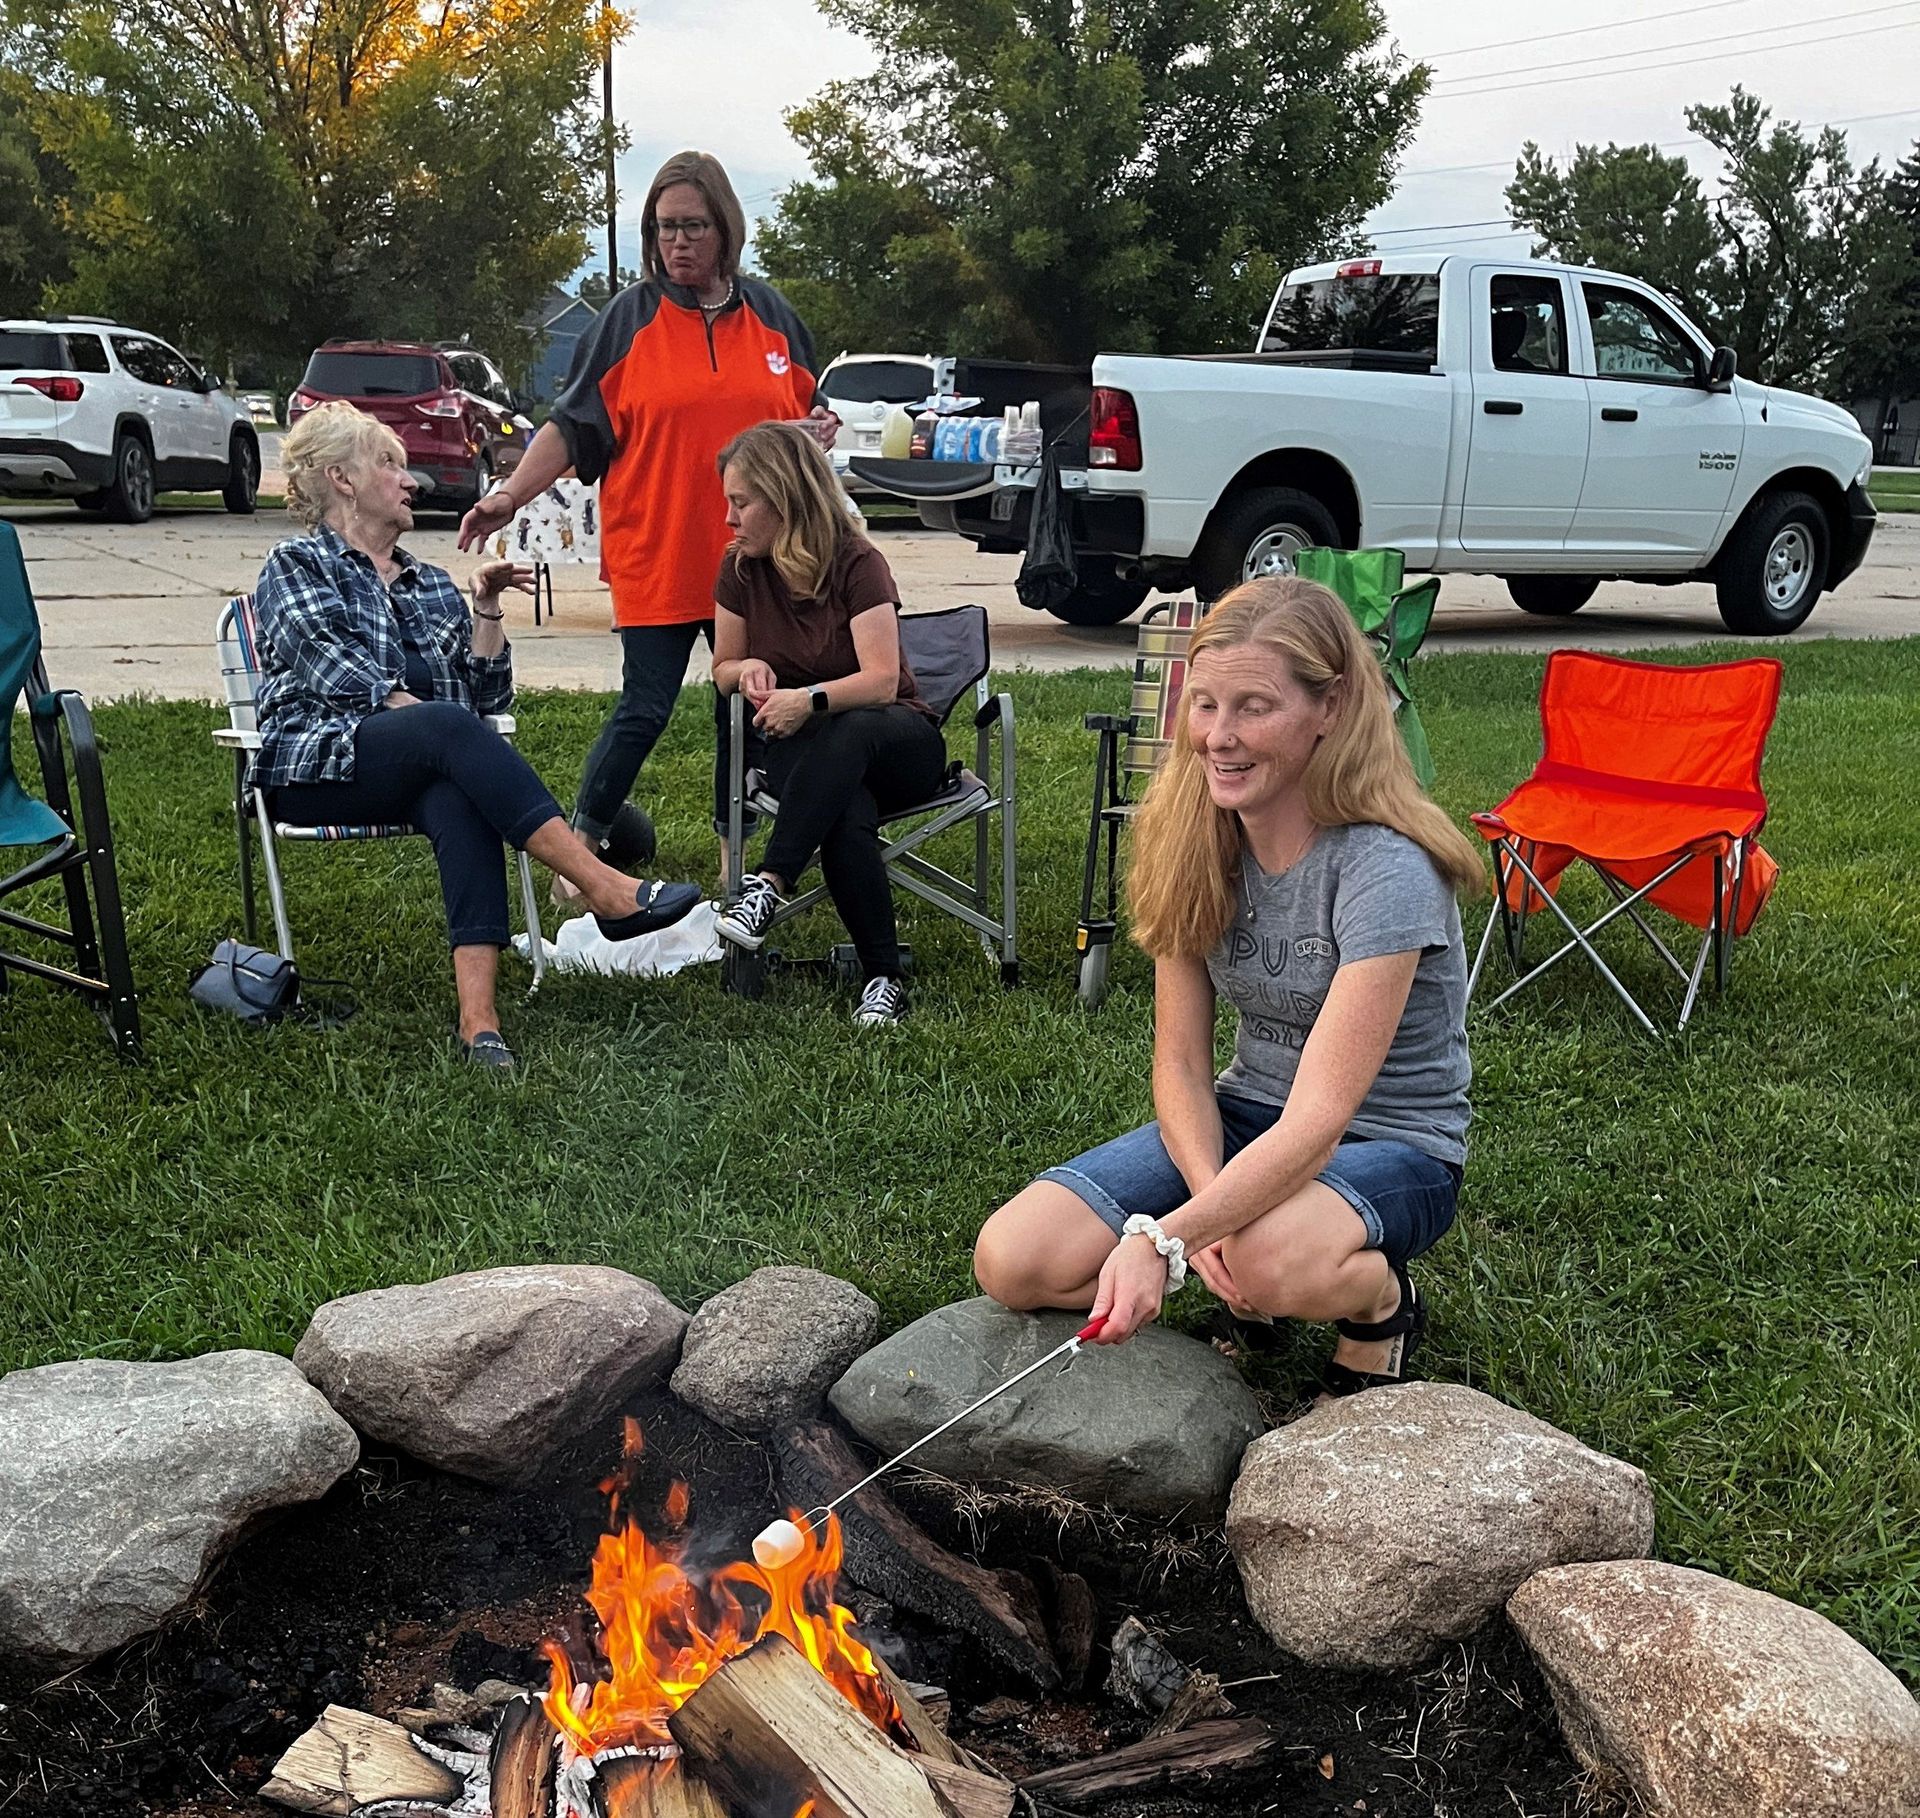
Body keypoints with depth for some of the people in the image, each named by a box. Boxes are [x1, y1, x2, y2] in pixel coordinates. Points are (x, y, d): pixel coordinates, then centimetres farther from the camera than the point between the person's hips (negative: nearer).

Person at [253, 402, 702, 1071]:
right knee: (448, 728, -35)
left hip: (421, 774, 4)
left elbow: (487, 696, 19)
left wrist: (486, 610, 8)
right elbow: (331, 668, -7)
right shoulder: (295, 565, 12)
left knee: (460, 797, -35)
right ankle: (607, 891, -45)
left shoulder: (432, 585, 28)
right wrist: (421, 714, -16)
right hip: (316, 766, -4)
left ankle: (478, 1018, -51)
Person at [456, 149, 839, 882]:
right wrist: (510, 495, -13)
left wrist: (818, 433, -4)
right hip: (656, 561, -3)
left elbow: (802, 413, 19)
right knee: (644, 711, -4)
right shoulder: (628, 318, 0)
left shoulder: (772, 314, 9)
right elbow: (573, 425, -2)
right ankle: (581, 843, 13)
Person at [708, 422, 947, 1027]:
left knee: (845, 733, -42)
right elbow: (723, 669, 15)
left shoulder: (857, 565, -11)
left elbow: (882, 681, -19)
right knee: (847, 822, -36)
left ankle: (769, 885, -43)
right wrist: (749, 668, -9)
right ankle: (883, 980, -30)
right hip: (802, 749, 2)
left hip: (898, 741, -2)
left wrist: (811, 699, -35)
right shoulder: (740, 572, 3)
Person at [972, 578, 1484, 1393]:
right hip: (1243, 1121, 5)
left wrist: (1166, 1238, -40)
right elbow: (1180, 1061, -7)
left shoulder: (1384, 871, -26)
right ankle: (1243, 1282, 10)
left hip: (1393, 1146, -5)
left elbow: (1317, 1123, -31)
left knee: (1273, 1259, -41)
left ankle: (1380, 1300, -3)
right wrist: (1212, 1212, -24)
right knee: (1011, 1262, -14)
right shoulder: (1194, 842, -7)